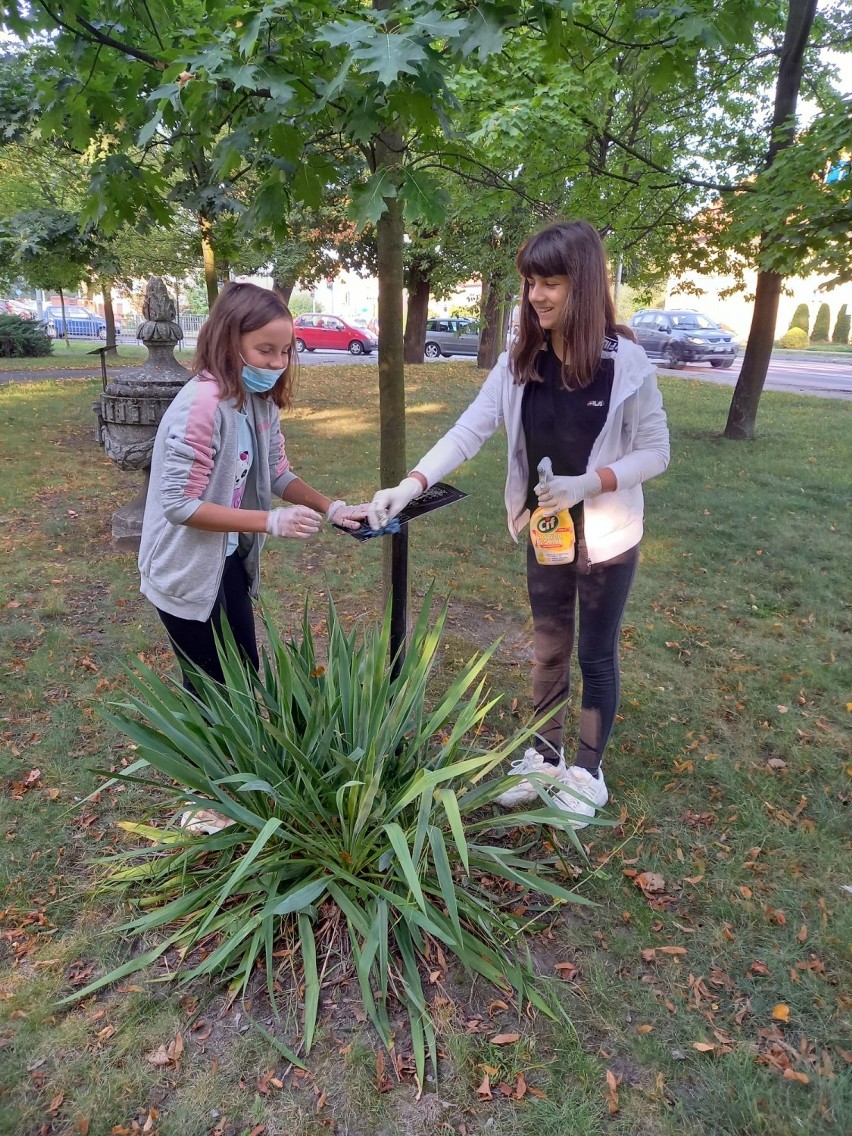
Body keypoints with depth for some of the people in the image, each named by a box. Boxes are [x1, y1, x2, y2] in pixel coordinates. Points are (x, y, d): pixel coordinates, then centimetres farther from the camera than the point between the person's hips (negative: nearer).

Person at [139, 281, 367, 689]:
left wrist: (332, 508, -12)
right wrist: (271, 522, -30)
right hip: (187, 575, -8)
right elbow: (179, 504, -28)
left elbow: (278, 474, 4)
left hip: (229, 562, 8)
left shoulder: (261, 401, 0)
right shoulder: (202, 404, -27)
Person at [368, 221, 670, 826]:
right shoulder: (519, 361, -6)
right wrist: (410, 484, -25)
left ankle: (588, 770, 32)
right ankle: (545, 755, 38)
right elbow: (469, 430, -12)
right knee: (548, 648, 17)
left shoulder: (627, 362, -16)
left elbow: (656, 452, -9)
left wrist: (588, 483, -25)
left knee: (596, 654, 11)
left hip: (606, 537, -3)